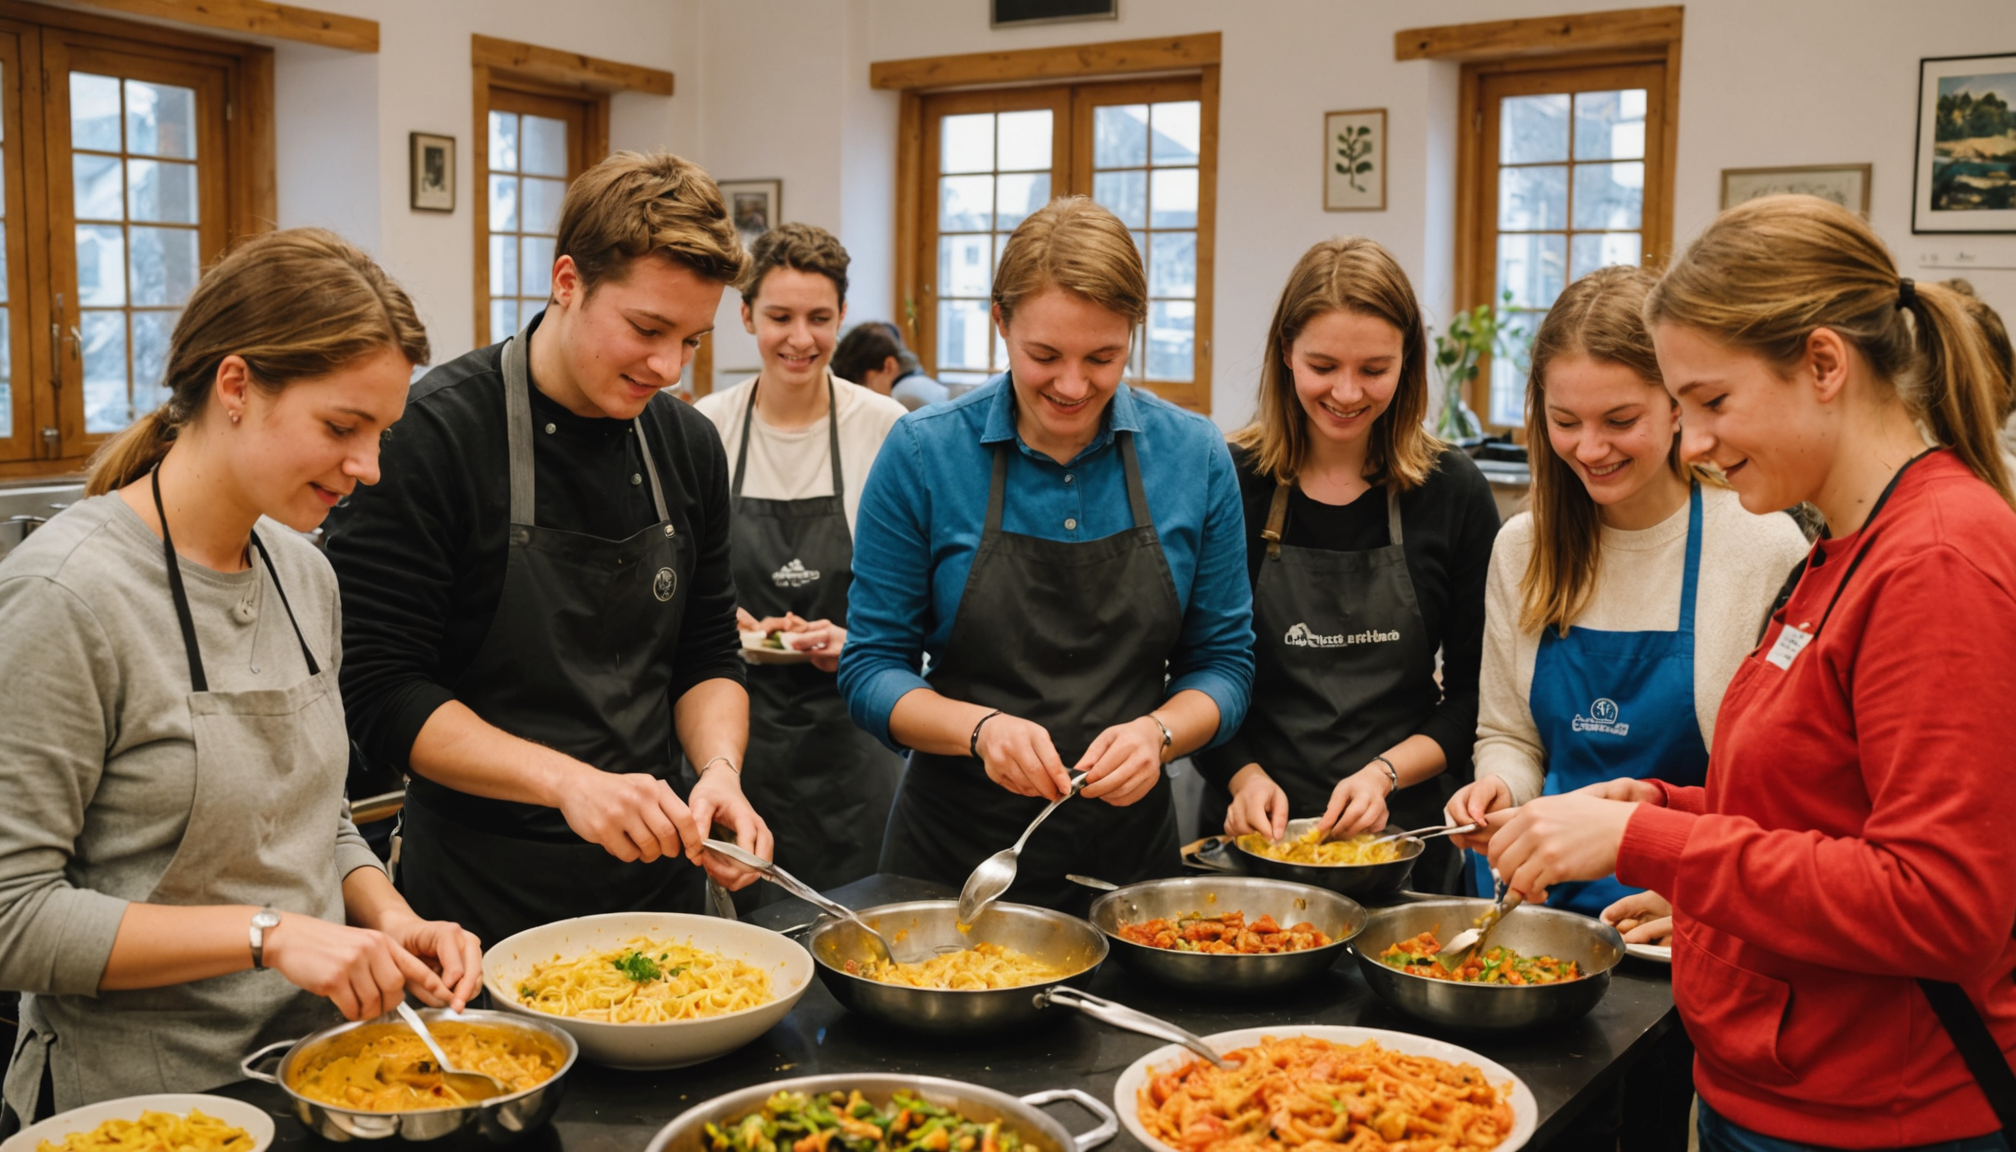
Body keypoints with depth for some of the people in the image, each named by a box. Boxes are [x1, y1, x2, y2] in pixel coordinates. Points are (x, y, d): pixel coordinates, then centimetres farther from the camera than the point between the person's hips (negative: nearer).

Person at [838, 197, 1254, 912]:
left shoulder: (1195, 457, -4)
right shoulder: (923, 453, -9)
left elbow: (1222, 663, 3)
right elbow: (871, 671, -5)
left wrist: (1158, 733, -17)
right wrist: (980, 729, -22)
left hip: (1130, 847, 2)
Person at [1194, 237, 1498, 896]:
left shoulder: (1452, 492, -2)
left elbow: (1477, 693, 0)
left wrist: (1385, 772, -13)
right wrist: (1243, 774, -13)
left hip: (1405, 835, 1)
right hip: (1250, 837, 0)